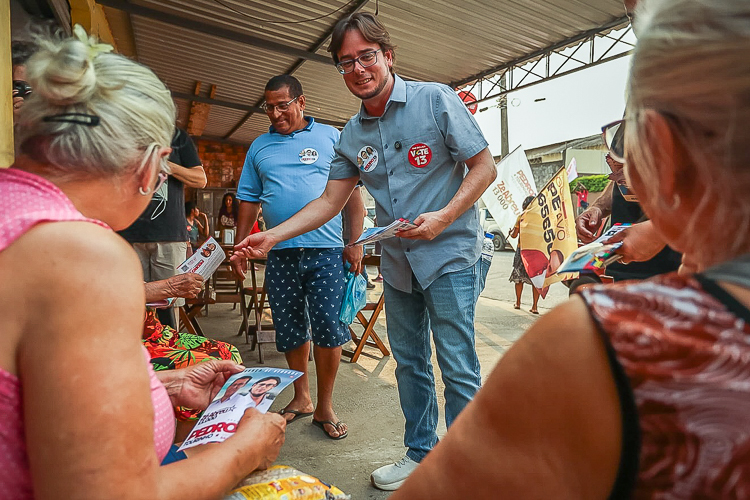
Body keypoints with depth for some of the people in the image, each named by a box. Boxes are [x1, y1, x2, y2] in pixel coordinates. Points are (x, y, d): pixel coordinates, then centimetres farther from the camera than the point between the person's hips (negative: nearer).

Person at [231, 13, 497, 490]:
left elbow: (484, 166, -6)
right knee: (410, 364, 15)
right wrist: (272, 235, 0)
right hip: (397, 263, 6)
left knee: (458, 368, 1)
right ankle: (421, 454, 35)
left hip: (450, 255, -5)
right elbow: (330, 201, 9)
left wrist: (443, 217, -21)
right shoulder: (352, 135, 9)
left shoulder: (437, 99, -5)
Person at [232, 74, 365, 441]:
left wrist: (355, 243, -5)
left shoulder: (330, 137, 7)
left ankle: (325, 407, 16)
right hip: (280, 255, 3)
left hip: (327, 251, -3)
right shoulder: (259, 147, 16)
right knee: (290, 331, 10)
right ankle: (300, 398, 29)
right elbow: (248, 201, 17)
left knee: (329, 329, -2)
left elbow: (352, 193, 3)